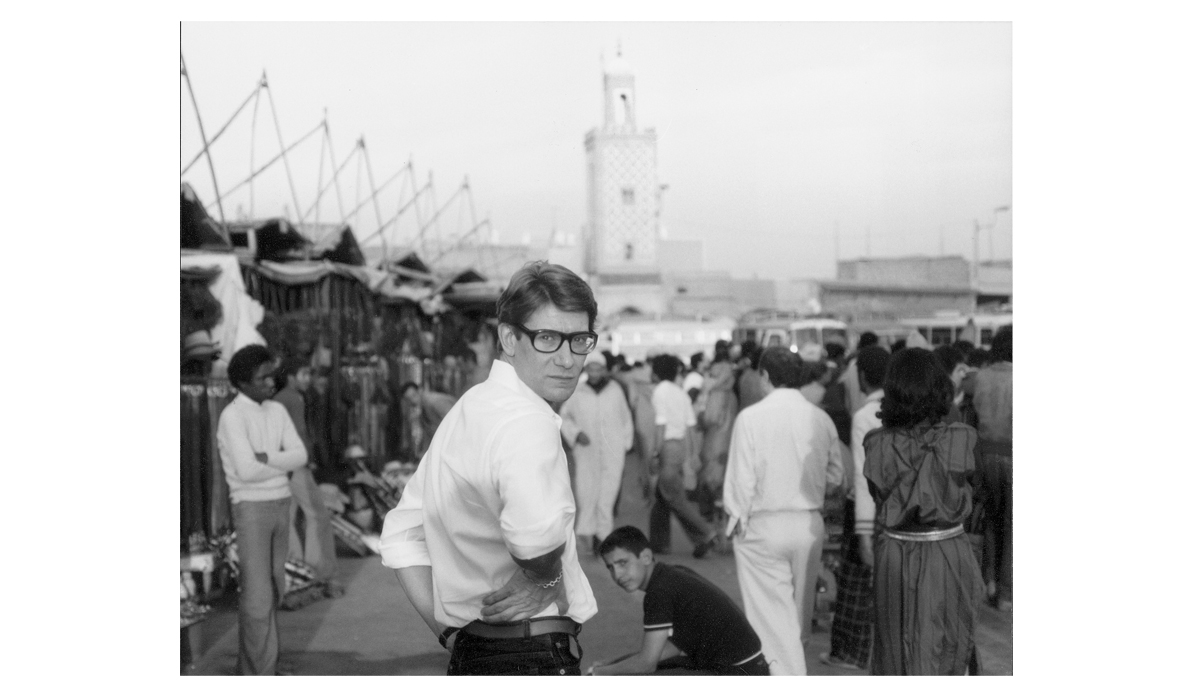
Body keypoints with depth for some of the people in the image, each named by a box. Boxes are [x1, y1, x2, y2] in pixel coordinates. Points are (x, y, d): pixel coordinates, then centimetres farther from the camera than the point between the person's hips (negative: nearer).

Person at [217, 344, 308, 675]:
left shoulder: (278, 411, 9)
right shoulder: (232, 417, -15)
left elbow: (301, 456, -1)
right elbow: (246, 471, -24)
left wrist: (264, 458, -19)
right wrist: (282, 464, -6)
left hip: (279, 507, 7)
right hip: (251, 510, -7)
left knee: (269, 591, 11)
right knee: (258, 596, -7)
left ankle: (249, 670, 22)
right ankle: (265, 678, 0)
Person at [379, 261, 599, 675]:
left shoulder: (467, 412, 12)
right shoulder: (528, 420, -17)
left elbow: (400, 537, 17)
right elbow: (538, 530, -38)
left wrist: (449, 632, 9)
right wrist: (546, 579, -17)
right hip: (533, 661, -9)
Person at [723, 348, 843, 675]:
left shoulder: (751, 418, -13)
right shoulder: (821, 418, -1)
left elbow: (741, 478, -11)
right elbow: (835, 478, 4)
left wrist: (736, 517, 3)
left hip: (763, 526, -4)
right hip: (810, 525, 4)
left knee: (772, 614, 2)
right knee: (800, 611, 18)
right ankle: (795, 667, 32)